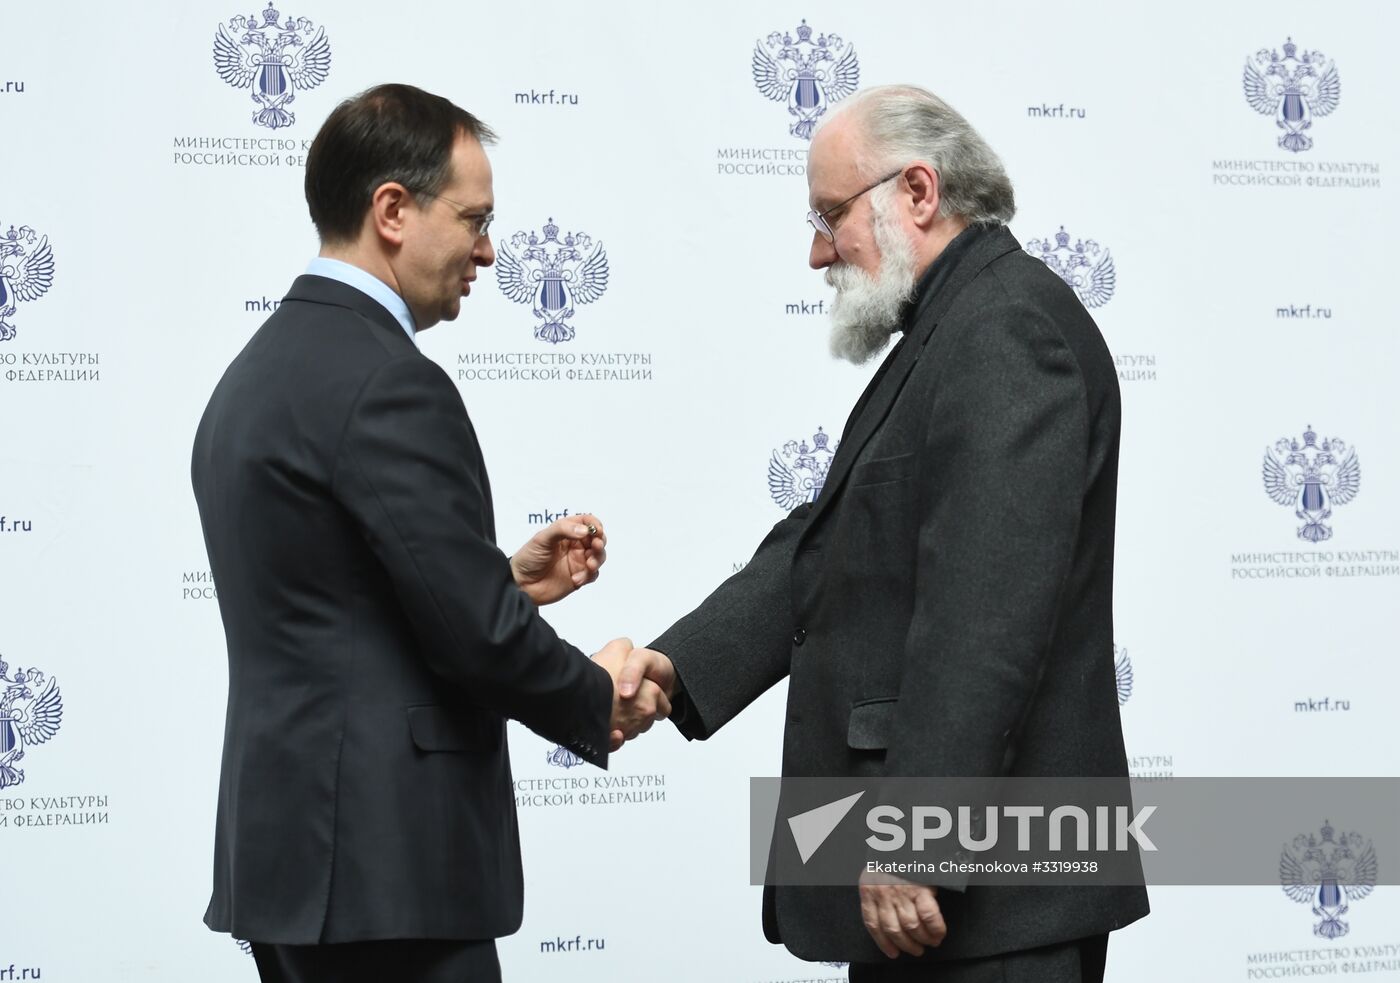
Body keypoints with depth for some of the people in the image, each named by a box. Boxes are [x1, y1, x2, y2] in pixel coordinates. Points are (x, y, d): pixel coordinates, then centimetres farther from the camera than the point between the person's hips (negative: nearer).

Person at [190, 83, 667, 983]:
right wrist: (599, 700, -1)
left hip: (287, 838, 10)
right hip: (382, 862, -10)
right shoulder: (386, 383, -16)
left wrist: (510, 582, 13)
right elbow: (474, 634, -18)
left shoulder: (260, 370, 14)